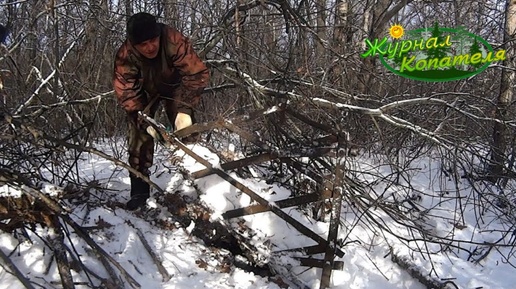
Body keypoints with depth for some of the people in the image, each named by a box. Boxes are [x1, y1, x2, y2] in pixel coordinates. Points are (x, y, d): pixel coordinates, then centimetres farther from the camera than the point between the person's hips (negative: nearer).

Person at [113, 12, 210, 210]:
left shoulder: (175, 41, -39)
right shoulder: (125, 56, -33)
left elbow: (197, 73, -37)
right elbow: (126, 94, -28)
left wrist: (184, 109, -44)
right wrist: (145, 121, -37)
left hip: (173, 86, 0)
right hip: (143, 91, 1)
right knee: (139, 136, -9)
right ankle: (139, 191, -4)